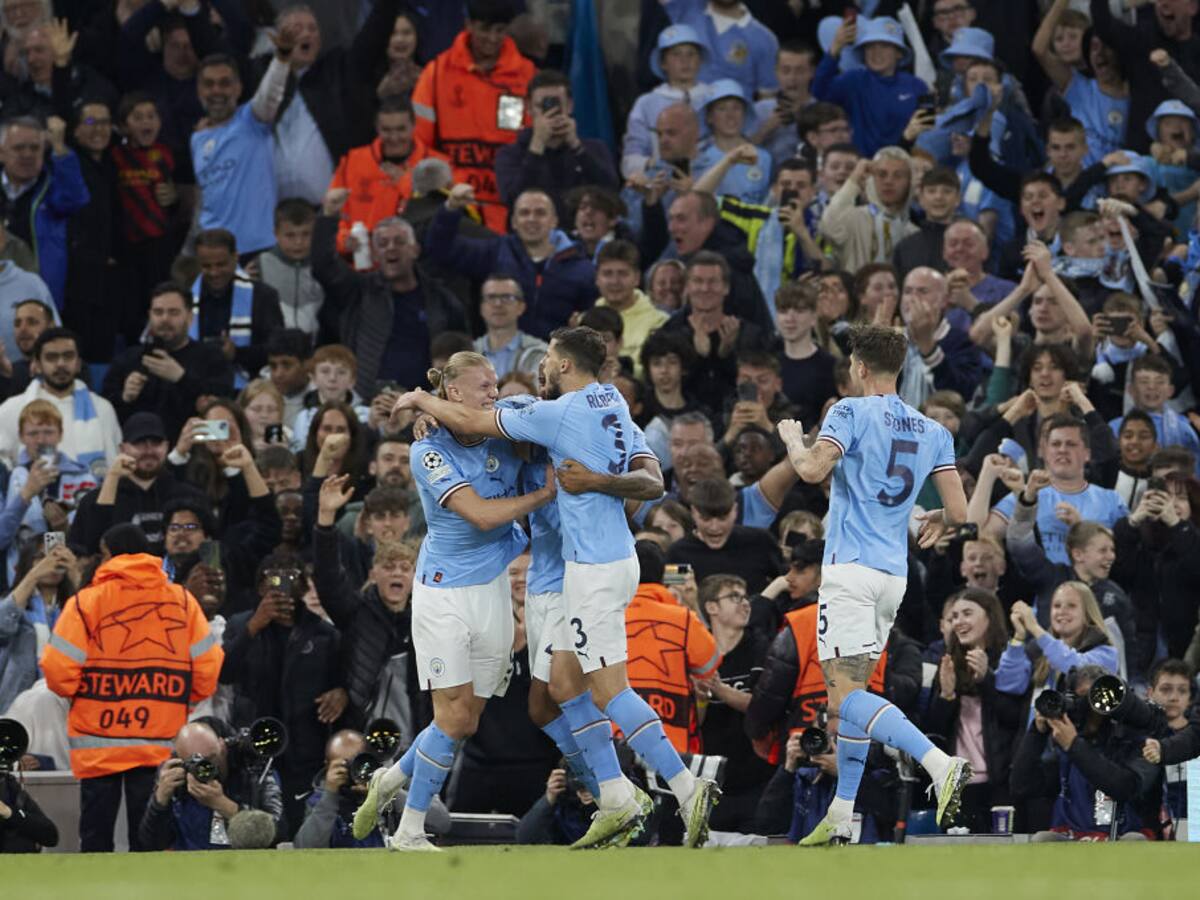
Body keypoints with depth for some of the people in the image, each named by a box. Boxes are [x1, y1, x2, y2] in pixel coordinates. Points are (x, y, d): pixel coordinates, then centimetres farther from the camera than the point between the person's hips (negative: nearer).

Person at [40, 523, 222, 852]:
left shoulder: (87, 602, -5)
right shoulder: (183, 601, 3)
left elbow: (58, 671, -10)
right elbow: (208, 669, 1)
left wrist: (76, 693, 12)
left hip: (99, 745, -2)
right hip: (161, 747, 2)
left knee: (95, 840, 5)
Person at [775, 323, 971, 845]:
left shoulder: (852, 412, -6)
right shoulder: (933, 432, 11)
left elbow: (813, 470, -19)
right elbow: (959, 511, 7)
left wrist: (793, 440, 3)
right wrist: (938, 520, 31)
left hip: (851, 567, -7)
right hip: (894, 576, 8)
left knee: (845, 697, -14)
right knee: (851, 692, 16)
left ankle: (940, 763, -32)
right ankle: (840, 817, 15)